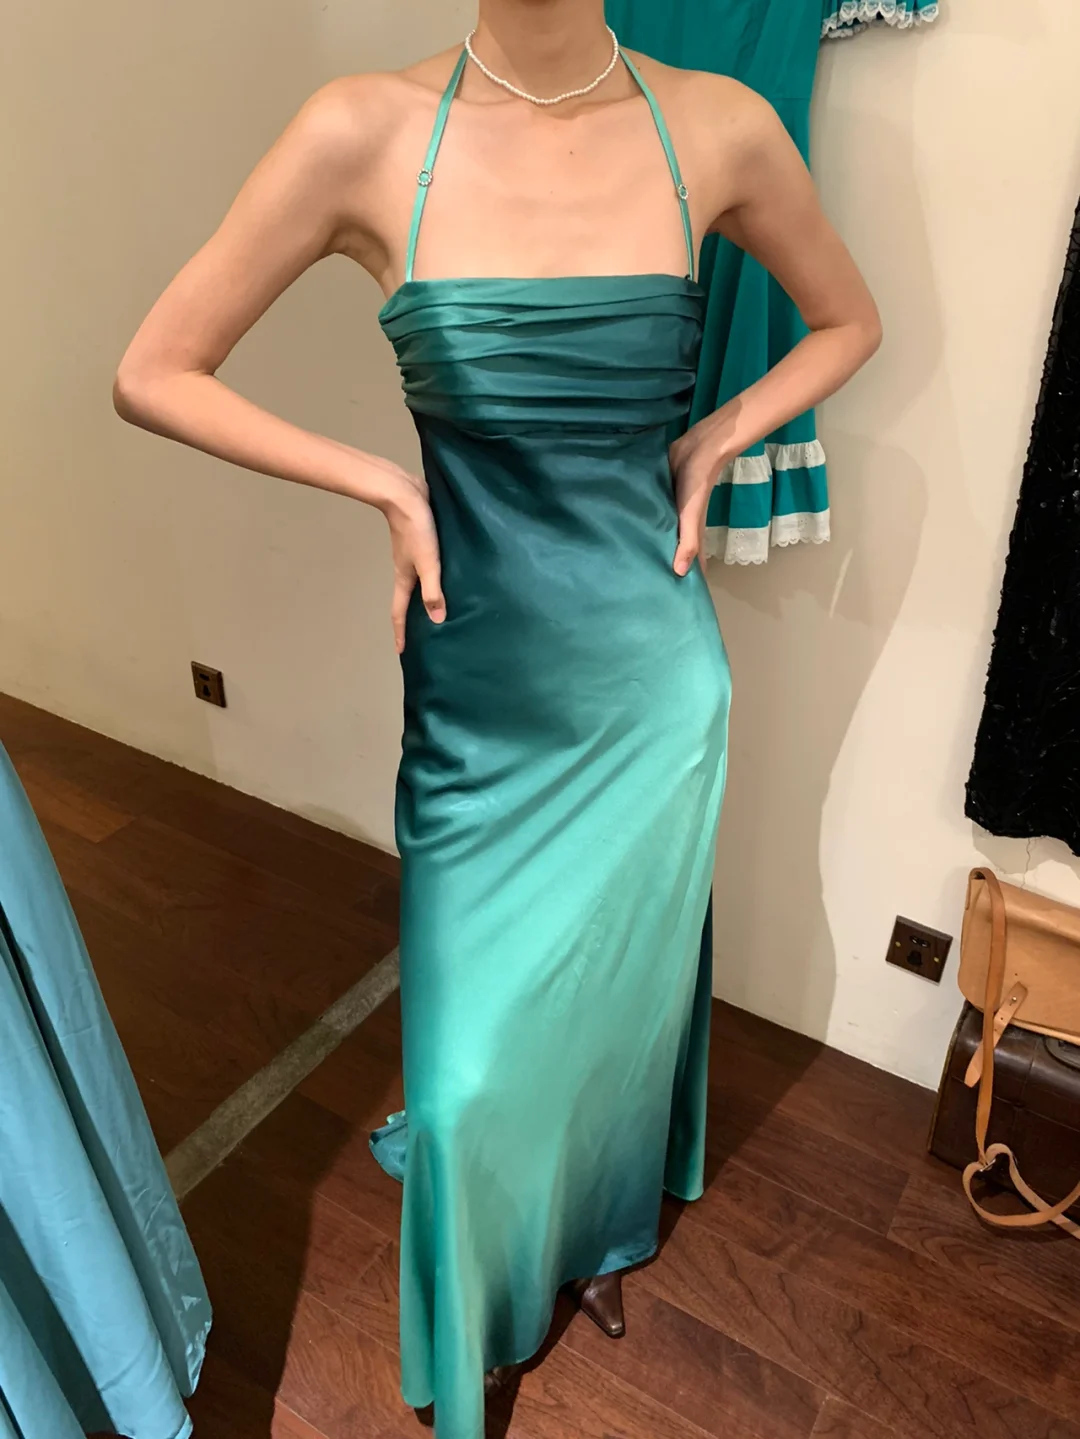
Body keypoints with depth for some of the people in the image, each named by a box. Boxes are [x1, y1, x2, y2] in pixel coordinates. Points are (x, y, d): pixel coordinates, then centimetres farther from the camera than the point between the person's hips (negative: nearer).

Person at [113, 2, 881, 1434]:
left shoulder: (717, 127, -5)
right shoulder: (370, 132, -10)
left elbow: (849, 320, 12)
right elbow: (152, 376, -4)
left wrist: (713, 442, -3)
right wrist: (386, 483, -11)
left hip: (652, 678, 2)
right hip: (479, 692, -1)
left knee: (628, 979, 21)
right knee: (475, 1047, 9)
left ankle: (606, 1229, 55)